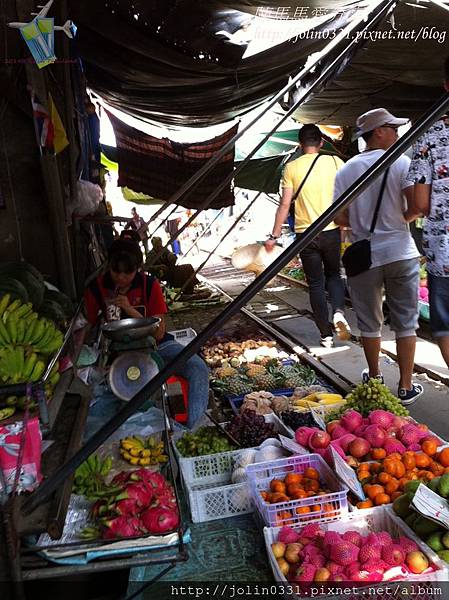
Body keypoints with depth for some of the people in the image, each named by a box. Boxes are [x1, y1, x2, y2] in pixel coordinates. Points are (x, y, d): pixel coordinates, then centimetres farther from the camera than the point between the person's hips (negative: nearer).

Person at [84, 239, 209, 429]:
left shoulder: (149, 285, -7)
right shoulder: (96, 288, -5)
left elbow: (159, 333, -10)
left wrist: (130, 310, -22)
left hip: (155, 345, 0)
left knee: (198, 368, -26)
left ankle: (190, 430, -25)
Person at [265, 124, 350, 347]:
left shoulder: (291, 167, -1)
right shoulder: (334, 161, 0)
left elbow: (285, 204, -4)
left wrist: (274, 236, 1)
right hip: (331, 230, 1)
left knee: (315, 284, 8)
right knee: (333, 275, 20)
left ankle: (326, 334, 12)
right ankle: (339, 312, -7)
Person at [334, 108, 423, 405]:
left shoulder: (346, 170, 2)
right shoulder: (401, 162, -5)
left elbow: (340, 218, -2)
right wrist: (401, 219, 5)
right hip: (401, 253, -1)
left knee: (370, 323, 15)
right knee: (405, 323, 9)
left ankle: (374, 378, 29)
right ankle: (406, 386, 15)